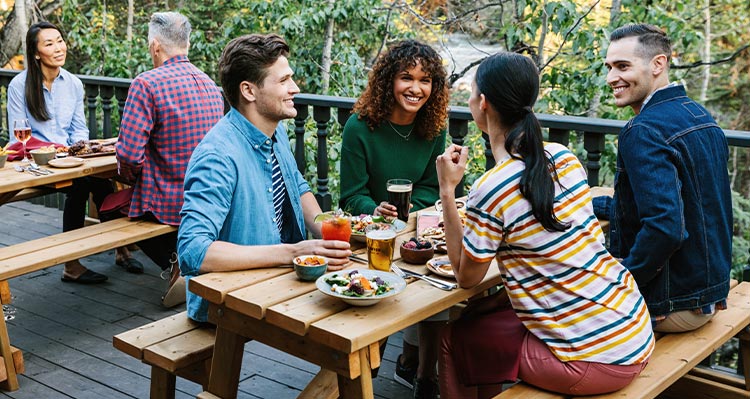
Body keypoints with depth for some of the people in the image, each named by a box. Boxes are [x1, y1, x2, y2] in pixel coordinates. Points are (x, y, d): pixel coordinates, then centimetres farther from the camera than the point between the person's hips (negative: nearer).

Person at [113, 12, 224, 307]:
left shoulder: (146, 84, -15)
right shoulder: (211, 85, 7)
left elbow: (130, 154, -21)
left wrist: (130, 177, 3)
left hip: (169, 203, -7)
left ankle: (176, 263, 5)